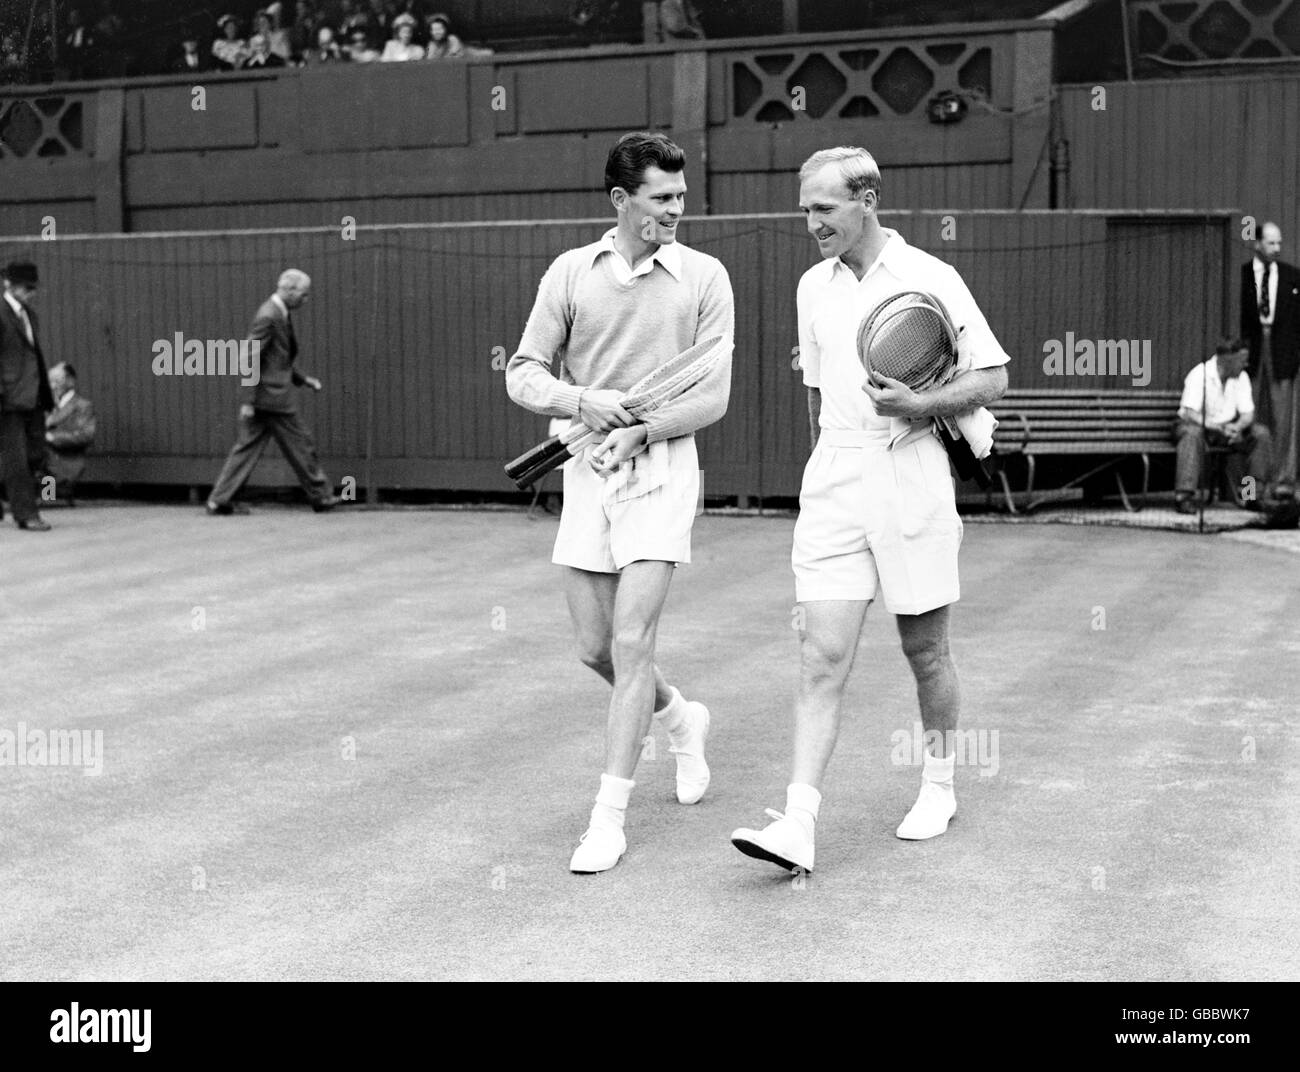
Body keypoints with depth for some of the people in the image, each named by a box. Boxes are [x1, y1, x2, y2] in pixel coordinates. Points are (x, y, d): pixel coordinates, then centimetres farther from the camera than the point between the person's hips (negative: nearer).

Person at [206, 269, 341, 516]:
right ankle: (320, 497, 13)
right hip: (272, 395, -10)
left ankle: (219, 500, 7)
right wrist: (247, 400, -21)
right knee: (300, 443, 2)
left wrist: (302, 378, 20)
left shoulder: (280, 314, 14)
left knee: (248, 447, 8)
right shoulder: (268, 317, -17)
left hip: (261, 398, 10)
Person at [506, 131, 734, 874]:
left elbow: (713, 398, -3)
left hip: (663, 466, -3)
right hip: (587, 470, 3)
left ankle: (610, 815, -1)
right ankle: (681, 719, 40)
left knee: (631, 642, -10)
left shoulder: (704, 277, 0)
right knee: (595, 647, 9)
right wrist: (583, 401, -13)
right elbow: (523, 374, 5)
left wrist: (639, 432, -16)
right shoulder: (572, 271, 5)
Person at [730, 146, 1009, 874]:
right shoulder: (813, 286, 11)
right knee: (823, 655, -6)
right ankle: (799, 823, -10)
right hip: (833, 482, 4)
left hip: (912, 479, -3)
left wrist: (919, 405, -19)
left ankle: (940, 786, 31)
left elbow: (993, 377, -5)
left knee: (925, 650, 9)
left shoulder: (930, 278, -5)